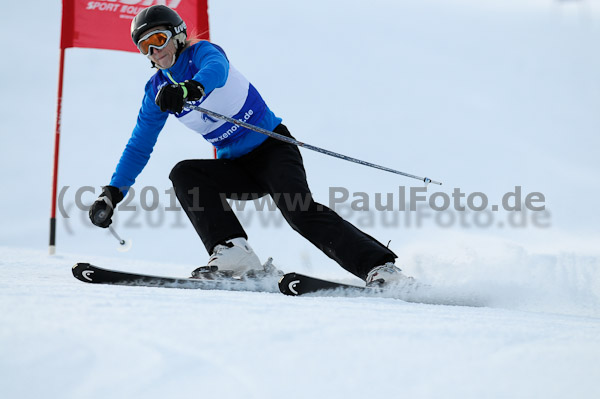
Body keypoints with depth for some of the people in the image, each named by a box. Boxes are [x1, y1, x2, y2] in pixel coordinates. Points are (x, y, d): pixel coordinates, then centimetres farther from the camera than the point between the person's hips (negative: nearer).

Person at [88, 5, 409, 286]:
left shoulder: (202, 52, -10)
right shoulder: (157, 90, 5)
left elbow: (216, 69, -36)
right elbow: (139, 146, 13)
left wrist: (190, 88, -59)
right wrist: (112, 194, 6)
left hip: (273, 148, -6)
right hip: (236, 168, 6)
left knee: (299, 211, -27)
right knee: (183, 174, -19)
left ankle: (379, 267, -29)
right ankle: (233, 251, -29)